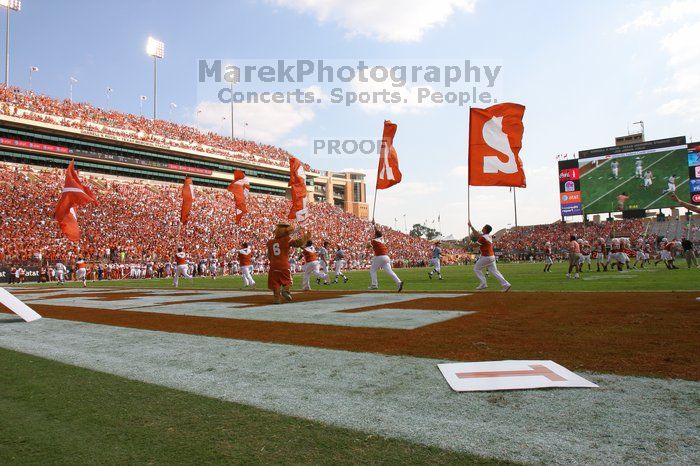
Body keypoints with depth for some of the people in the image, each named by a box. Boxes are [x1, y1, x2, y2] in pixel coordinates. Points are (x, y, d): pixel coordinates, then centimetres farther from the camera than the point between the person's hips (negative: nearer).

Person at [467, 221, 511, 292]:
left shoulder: (483, 237, -18)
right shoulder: (488, 236, 11)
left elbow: (475, 245, -12)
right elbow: (477, 234, 22)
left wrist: (471, 243, 12)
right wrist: (471, 226, 27)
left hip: (486, 257, -8)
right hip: (492, 256, 8)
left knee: (476, 268, 8)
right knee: (494, 271, 8)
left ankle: (483, 284, 5)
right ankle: (505, 284, 0)